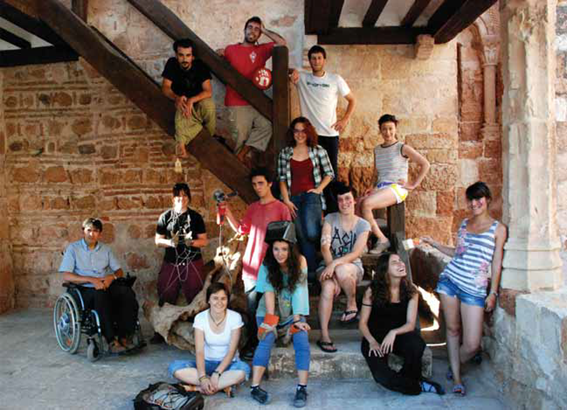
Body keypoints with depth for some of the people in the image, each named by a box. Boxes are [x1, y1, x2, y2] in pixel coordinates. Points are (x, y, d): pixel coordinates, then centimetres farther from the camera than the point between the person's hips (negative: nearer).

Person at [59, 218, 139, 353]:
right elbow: (66, 276, -5)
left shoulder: (106, 249, 18)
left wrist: (112, 277, -10)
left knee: (127, 292, -27)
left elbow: (119, 271, 15)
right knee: (101, 295, -38)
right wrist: (91, 280, -17)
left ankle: (124, 336, -24)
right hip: (84, 290, -4)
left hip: (106, 286, 4)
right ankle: (111, 340, -36)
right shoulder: (73, 248, 6)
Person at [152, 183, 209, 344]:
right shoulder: (165, 217, 5)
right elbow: (158, 241, 4)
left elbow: (204, 241, 3)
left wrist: (191, 242, -16)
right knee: (166, 299, 3)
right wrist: (170, 242, -15)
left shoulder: (195, 217, 4)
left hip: (192, 262, 0)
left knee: (195, 298, -1)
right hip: (170, 263, 1)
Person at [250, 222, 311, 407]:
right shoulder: (267, 264, -10)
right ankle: (255, 386, -21)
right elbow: (268, 291, -19)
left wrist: (297, 319, -22)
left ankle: (302, 388, -16)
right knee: (267, 340, -25)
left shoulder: (300, 261, -11)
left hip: (292, 313, 1)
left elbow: (299, 291, -15)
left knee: (302, 341, -22)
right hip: (269, 312, 0)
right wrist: (271, 320, -27)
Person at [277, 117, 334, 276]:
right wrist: (286, 200, -3)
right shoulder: (285, 153, 7)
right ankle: (312, 272, 10)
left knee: (311, 233, -21)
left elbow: (329, 173, 8)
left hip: (311, 196, -2)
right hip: (293, 198, 2)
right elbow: (282, 179, 5)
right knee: (303, 237, 2)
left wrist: (319, 189, -4)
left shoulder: (318, 150, 4)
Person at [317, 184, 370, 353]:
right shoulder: (330, 219, 0)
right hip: (329, 265, 1)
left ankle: (352, 305, -9)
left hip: (352, 267, 0)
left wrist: (334, 264, -30)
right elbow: (325, 247, -12)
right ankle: (324, 336, -30)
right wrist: (331, 272, -24)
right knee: (328, 287, -34)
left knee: (342, 270, -38)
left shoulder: (363, 225, -2)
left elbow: (355, 253, -14)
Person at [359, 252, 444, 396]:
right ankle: (417, 387, -2)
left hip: (399, 335, 2)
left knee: (416, 343, -34)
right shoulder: (372, 291, -10)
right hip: (376, 336, -2)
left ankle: (409, 379, -5)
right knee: (381, 375, -27)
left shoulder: (410, 291, -5)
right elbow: (362, 323, -6)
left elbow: (410, 324, -9)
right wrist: (372, 342, -23)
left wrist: (394, 332, -29)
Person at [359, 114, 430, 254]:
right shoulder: (377, 150, 18)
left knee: (366, 204, -31)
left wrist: (413, 185, -5)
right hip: (380, 187, 6)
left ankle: (382, 239, -15)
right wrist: (373, 188, 5)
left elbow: (425, 164, -3)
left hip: (397, 188, -6)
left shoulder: (402, 148, 0)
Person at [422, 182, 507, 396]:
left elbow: (496, 263, 0)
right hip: (450, 280, 4)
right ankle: (456, 377, 21)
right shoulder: (464, 223, 12)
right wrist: (435, 244, 14)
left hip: (475, 289, -3)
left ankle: (456, 365, 26)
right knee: (452, 328, 8)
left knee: (472, 344, -5)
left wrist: (492, 293, -3)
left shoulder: (498, 228, 1)